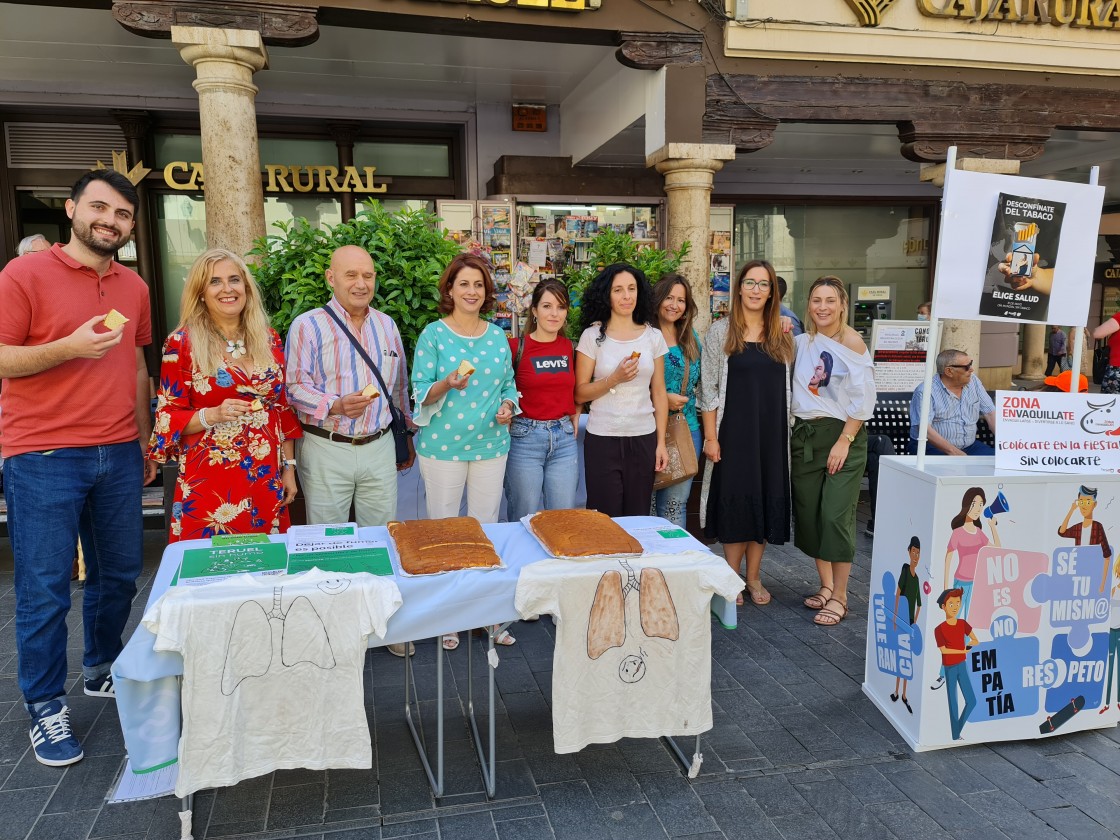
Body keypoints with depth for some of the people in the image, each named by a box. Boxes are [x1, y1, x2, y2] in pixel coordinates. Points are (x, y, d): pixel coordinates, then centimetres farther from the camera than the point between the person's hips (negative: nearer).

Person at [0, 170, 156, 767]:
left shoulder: (134, 288, 12)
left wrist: (145, 441, 17)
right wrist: (70, 347, -20)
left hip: (118, 456, 5)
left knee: (120, 573, 13)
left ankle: (101, 669, 34)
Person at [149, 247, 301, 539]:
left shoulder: (269, 340, 7)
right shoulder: (182, 343, -4)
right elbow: (168, 417, -3)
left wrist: (289, 468, 9)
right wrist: (212, 414, -21)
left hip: (267, 482, 4)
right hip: (208, 483, -3)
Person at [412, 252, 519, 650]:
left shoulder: (498, 337, 7)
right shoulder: (433, 334, -4)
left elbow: (509, 385, 16)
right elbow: (421, 393, -6)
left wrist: (508, 406, -5)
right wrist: (449, 384, -24)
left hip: (490, 444, 3)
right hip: (443, 445, -3)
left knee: (486, 527, 10)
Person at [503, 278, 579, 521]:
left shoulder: (571, 347, 7)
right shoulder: (516, 346, -7)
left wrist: (574, 422, 9)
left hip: (564, 439, 4)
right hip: (525, 437, -4)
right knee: (525, 520, 6)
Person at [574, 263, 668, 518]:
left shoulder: (653, 337, 6)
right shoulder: (593, 335, -2)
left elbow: (659, 393, 8)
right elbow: (580, 393, -3)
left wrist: (661, 442, 4)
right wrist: (614, 378, -18)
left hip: (644, 439, 3)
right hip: (602, 439, -2)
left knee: (638, 518, 9)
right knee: (605, 519, 3)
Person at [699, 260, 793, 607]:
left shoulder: (782, 336, 8)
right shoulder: (721, 332, -2)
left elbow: (787, 387, 12)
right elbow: (709, 388, -5)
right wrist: (711, 437, -10)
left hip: (771, 432, 4)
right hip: (734, 431, -3)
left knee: (766, 499, 8)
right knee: (735, 500, 1)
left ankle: (753, 577, 21)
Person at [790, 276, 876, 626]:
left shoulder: (851, 341, -7)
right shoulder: (801, 342, 9)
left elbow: (863, 398, -10)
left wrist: (844, 441, -15)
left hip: (842, 434, -5)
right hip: (805, 434, 6)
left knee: (836, 516, -8)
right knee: (809, 514, 9)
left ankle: (839, 597, 4)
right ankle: (826, 586, 24)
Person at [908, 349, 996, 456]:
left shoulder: (973, 382, 10)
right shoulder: (925, 391, -12)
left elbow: (990, 414, 10)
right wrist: (953, 452, -29)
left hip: (969, 446, 6)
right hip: (934, 448, -6)